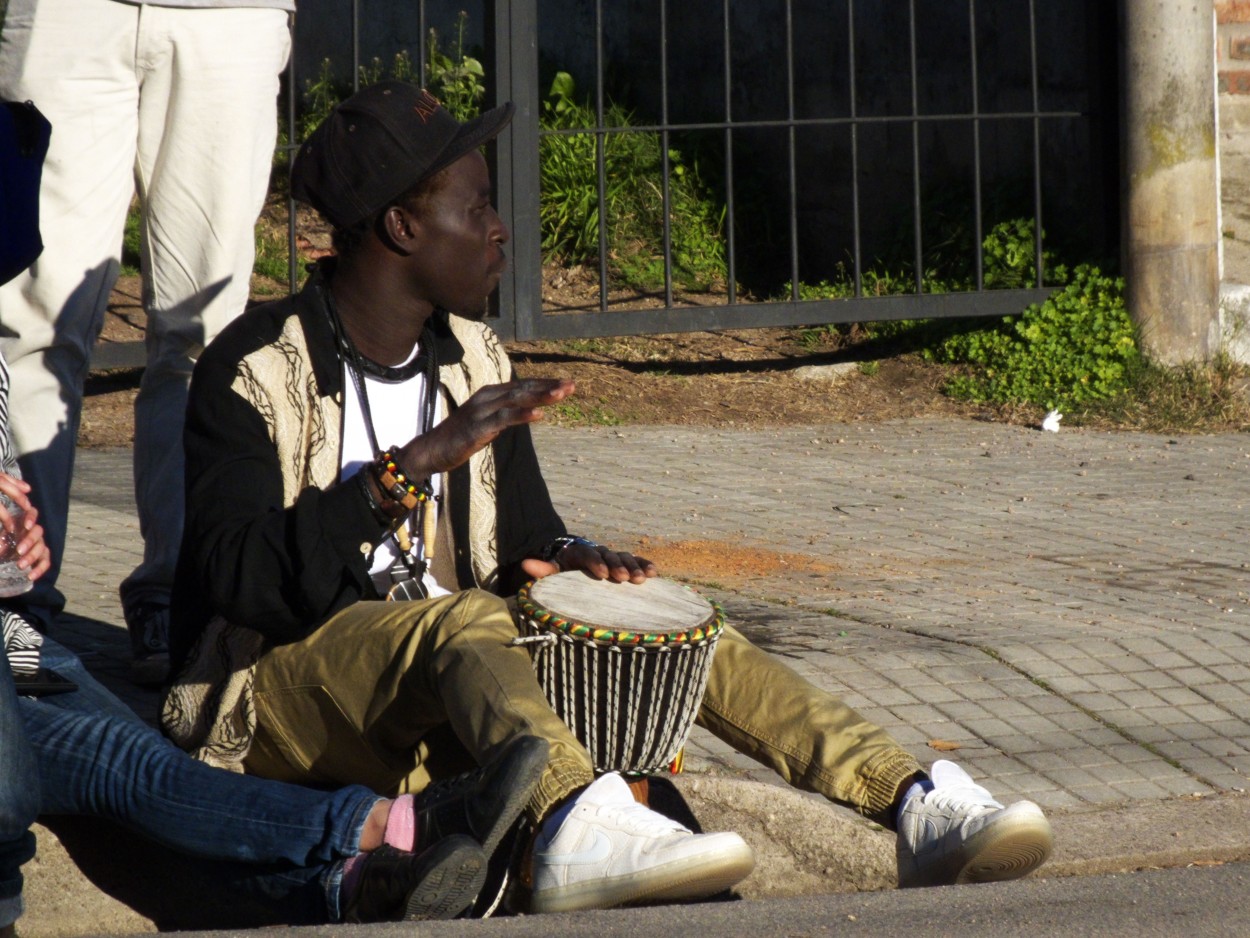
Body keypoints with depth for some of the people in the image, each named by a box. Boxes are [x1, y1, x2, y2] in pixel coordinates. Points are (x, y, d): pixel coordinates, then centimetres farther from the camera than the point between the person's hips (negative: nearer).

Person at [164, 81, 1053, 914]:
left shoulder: (472, 359, 12)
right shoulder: (256, 370, -9)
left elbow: (524, 536, 17)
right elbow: (240, 579, -22)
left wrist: (563, 560, -8)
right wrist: (417, 463, -29)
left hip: (445, 690, 7)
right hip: (287, 692, -7)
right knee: (466, 619, -36)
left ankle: (917, 805, -29)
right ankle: (576, 828, -66)